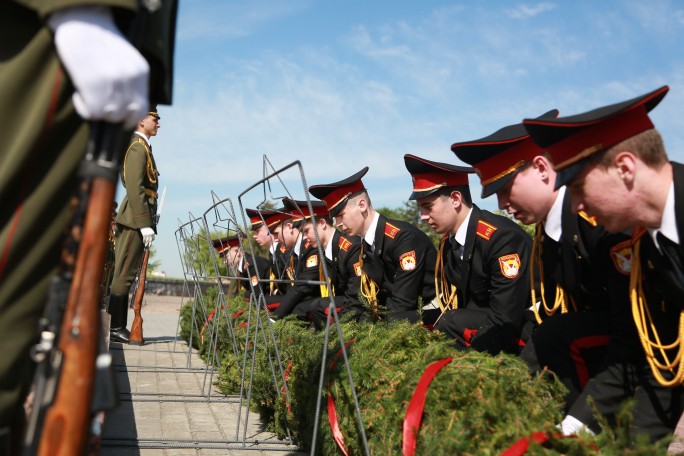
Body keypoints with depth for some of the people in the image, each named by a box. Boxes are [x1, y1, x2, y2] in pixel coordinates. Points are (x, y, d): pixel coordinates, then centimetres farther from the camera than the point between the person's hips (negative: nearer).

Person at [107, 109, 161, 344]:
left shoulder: (142, 147, 22)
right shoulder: (138, 147, -8)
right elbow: (135, 188, -18)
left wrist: (147, 222, 17)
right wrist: (145, 224, -21)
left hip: (133, 220, 10)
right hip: (136, 220, -10)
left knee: (124, 273, 10)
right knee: (124, 274, -7)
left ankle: (118, 326, 15)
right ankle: (115, 327, -3)